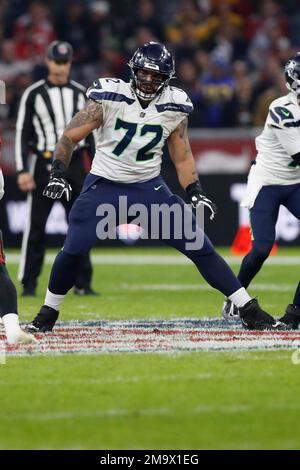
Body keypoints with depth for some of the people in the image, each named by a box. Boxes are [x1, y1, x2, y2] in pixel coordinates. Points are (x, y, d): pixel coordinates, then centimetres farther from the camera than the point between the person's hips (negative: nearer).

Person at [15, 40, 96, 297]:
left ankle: (82, 283, 11)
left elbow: (91, 133, 14)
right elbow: (23, 134, -1)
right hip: (44, 165, -3)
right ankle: (29, 283, 2)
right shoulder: (33, 94, 0)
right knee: (36, 227, -3)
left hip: (75, 164, 3)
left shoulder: (80, 93, 10)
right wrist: (23, 171, -9)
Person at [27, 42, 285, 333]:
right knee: (73, 250, -16)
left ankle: (248, 311, 3)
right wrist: (58, 173, -23)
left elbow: (182, 158, 7)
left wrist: (195, 193, -7)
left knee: (199, 247, -4)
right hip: (103, 186, -2)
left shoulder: (174, 107, -4)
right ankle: (47, 314, 8)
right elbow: (70, 137, -9)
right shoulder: (110, 97, -13)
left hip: (149, 187, 2)